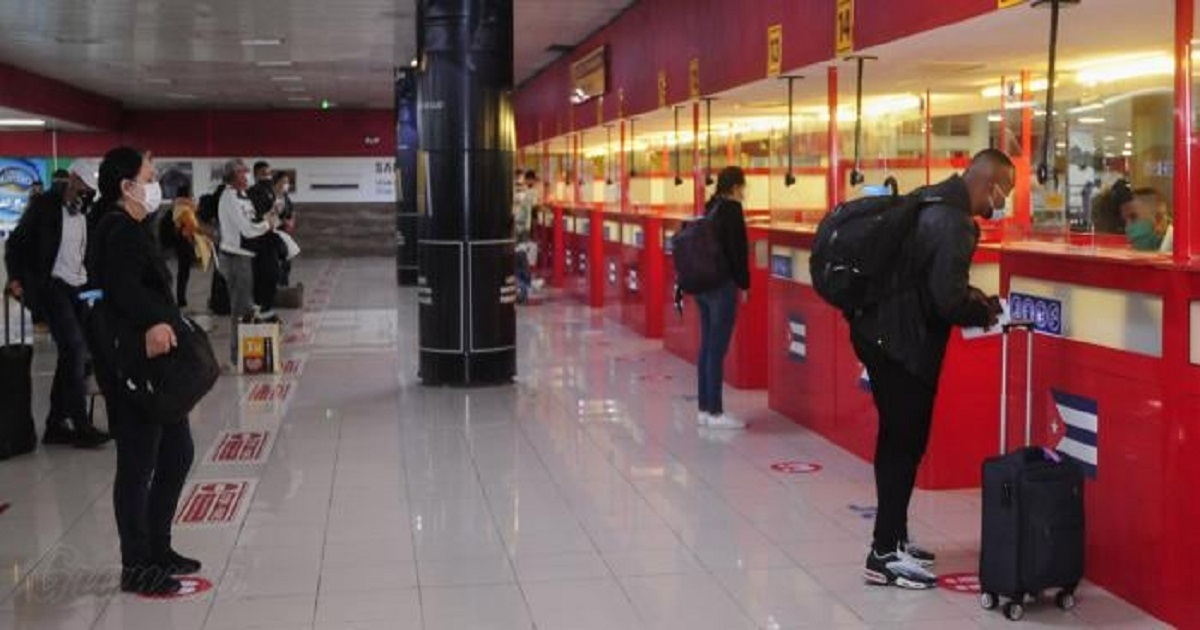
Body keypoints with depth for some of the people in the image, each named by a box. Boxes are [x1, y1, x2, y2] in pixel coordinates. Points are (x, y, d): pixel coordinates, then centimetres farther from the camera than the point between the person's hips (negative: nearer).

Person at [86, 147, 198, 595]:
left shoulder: (129, 229, 17)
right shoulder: (119, 231, -16)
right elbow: (123, 288, -35)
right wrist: (153, 323, -48)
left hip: (152, 364, 11)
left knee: (177, 453, 18)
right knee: (138, 464, -1)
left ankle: (157, 548, 30)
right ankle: (137, 567, 11)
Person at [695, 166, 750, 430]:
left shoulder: (711, 208, 12)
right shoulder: (731, 209, -12)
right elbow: (738, 249, -14)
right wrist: (743, 284, -5)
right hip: (722, 285, -8)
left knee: (707, 347, 12)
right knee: (717, 349, -5)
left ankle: (704, 408, 17)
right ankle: (715, 412, -1)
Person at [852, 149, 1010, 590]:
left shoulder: (931, 202, 10)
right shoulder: (954, 223, -20)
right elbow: (950, 301, -25)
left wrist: (973, 298, 12)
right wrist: (985, 312, -6)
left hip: (880, 332, 10)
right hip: (902, 343, -10)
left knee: (895, 437, 18)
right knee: (906, 442, -1)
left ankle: (893, 538, 29)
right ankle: (884, 555, 5)